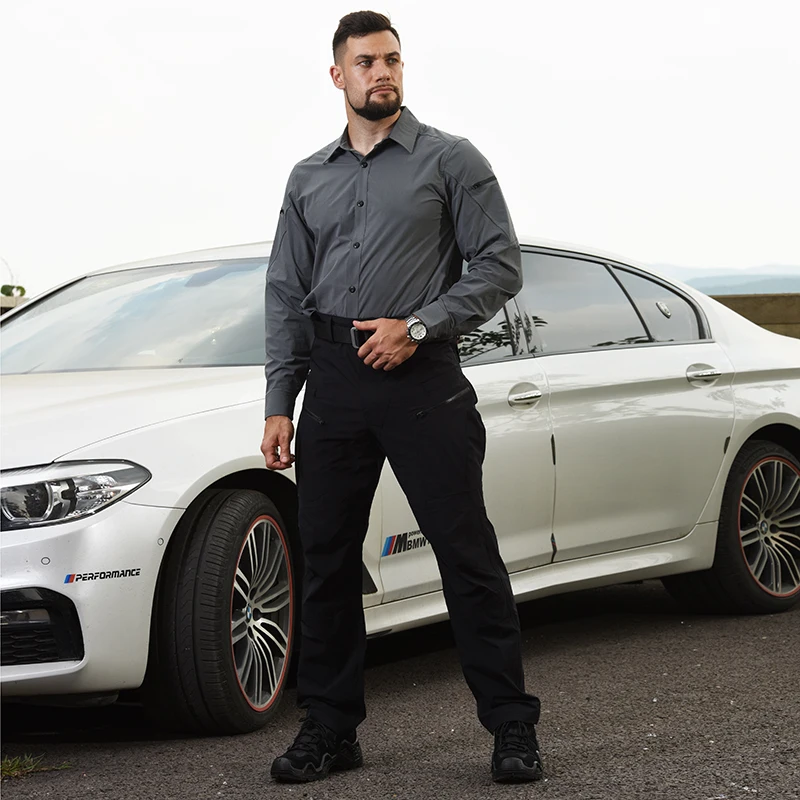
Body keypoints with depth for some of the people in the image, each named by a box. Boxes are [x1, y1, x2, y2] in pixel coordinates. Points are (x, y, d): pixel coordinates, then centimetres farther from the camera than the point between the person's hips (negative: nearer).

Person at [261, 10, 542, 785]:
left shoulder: (449, 160, 3)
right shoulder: (309, 179, 16)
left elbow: (499, 265, -3)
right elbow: (286, 297, 15)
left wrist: (416, 326, -12)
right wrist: (280, 405, 8)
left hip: (420, 375, -4)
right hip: (333, 381, 5)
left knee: (467, 552, -5)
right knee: (325, 557, 5)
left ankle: (512, 727, 1)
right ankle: (329, 728, 15)